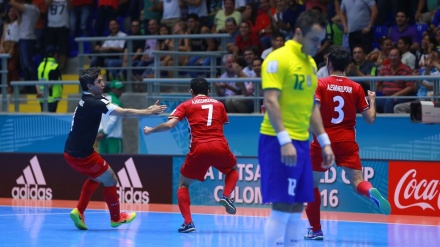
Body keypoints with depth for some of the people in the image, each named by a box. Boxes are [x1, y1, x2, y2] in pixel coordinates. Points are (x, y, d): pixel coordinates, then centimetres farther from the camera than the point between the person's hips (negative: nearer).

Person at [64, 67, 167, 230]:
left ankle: (78, 211, 19)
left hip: (71, 152, 9)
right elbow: (124, 113, -24)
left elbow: (121, 112, 5)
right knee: (110, 180, 8)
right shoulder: (92, 103, -22)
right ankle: (116, 218, 24)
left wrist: (146, 110, -4)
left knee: (96, 177, 28)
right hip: (81, 155, -9)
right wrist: (149, 112, -17)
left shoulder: (88, 101, 7)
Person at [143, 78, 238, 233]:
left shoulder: (187, 105, 10)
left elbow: (169, 125, -1)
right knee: (233, 169, 34)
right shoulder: (219, 104, 18)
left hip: (199, 149, -1)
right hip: (220, 146, 2)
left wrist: (150, 130, 14)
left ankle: (188, 222, 0)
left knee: (183, 184, 18)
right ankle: (226, 196, 5)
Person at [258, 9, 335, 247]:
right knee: (281, 206, -9)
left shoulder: (310, 63, 15)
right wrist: (284, 140, -24)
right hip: (279, 142, -8)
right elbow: (271, 101, -17)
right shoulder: (278, 58, -10)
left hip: (301, 143, 8)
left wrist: (325, 142, 16)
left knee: (296, 207, 7)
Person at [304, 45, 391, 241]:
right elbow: (370, 119, 6)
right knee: (357, 181, -5)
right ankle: (371, 192, -41)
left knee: (312, 183, 16)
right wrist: (372, 100, 23)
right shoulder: (356, 88, 5)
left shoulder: (320, 84, -3)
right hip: (347, 142, 1)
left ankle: (315, 229, 17)